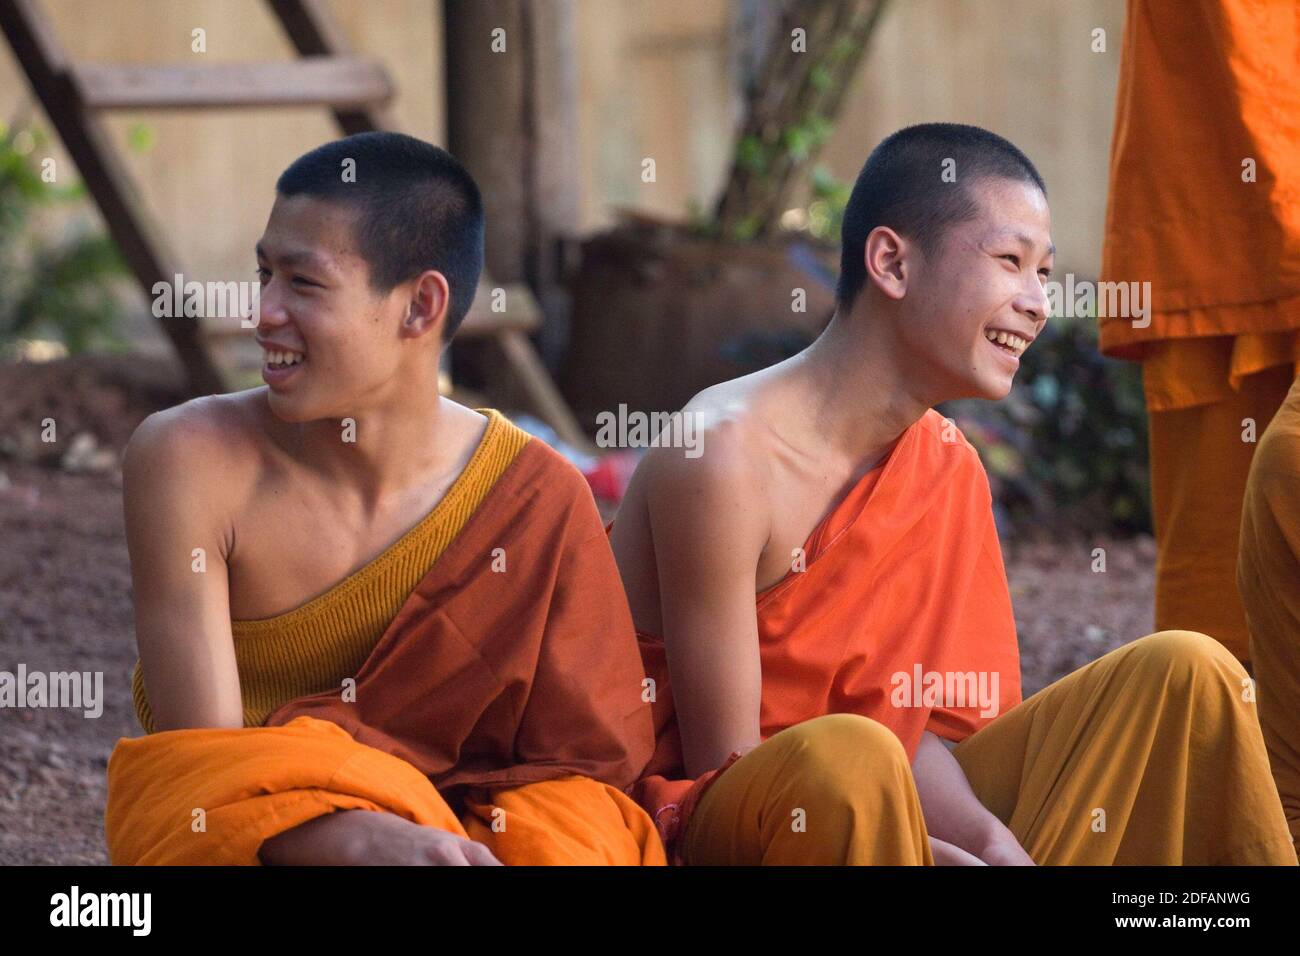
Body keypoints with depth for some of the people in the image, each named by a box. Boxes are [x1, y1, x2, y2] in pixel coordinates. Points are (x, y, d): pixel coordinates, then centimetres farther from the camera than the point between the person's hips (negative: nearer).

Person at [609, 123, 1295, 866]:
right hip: (705, 832, -7)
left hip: (876, 811, 7)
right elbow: (724, 765, -19)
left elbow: (918, 733, 3)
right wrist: (970, 853, -25)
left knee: (1186, 673, -1)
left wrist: (992, 841, -20)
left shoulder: (948, 468, 6)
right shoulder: (728, 451, -19)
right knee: (845, 754, -40)